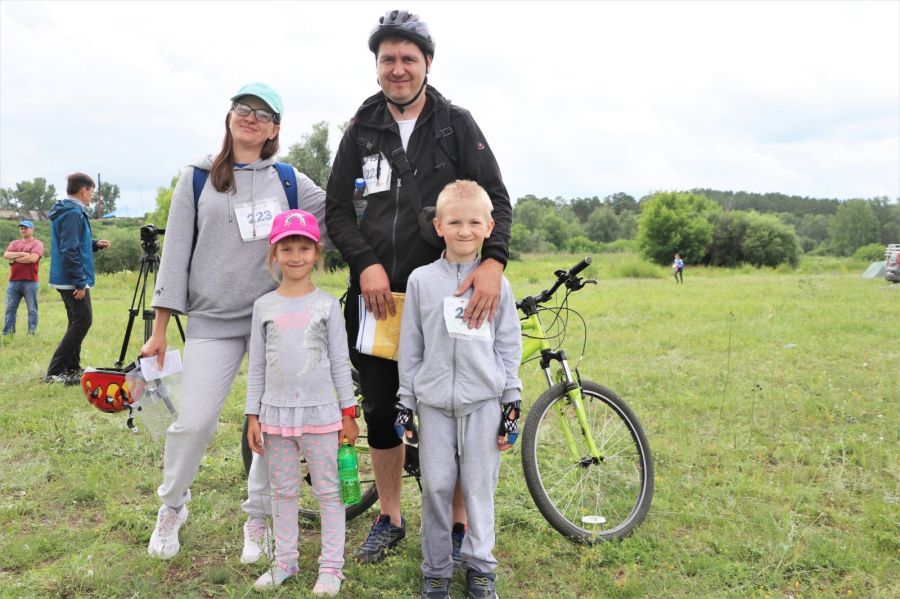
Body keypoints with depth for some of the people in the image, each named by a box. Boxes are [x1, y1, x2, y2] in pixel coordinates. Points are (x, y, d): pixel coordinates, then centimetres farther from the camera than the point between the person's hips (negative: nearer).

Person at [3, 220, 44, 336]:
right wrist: (22, 254, -9)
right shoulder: (14, 243, 18)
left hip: (30, 282, -5)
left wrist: (14, 259, -5)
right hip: (13, 282, 6)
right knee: (10, 308, 6)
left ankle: (32, 333, 2)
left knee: (32, 309, -1)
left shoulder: (37, 243, 0)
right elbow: (6, 255, 2)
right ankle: (7, 333, 9)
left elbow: (33, 258, -16)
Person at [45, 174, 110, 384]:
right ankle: (55, 372, -9)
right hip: (72, 280, -10)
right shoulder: (73, 213, -16)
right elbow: (69, 251, -22)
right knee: (82, 321, -8)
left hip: (66, 279, 10)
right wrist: (80, 283, -20)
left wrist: (95, 244, 11)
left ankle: (72, 369, 22)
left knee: (77, 322, 16)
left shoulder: (66, 211, 15)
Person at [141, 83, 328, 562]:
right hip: (213, 321, -1)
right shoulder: (197, 178, 7)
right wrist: (160, 329, 2)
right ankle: (171, 506, 23)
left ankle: (259, 519, 21)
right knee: (193, 420, -6)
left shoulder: (289, 181, 8)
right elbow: (176, 251, 5)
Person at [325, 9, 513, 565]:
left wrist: (494, 261, -23)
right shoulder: (363, 129, 8)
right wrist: (367, 264, -11)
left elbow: (497, 197, -4)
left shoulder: (457, 123, 1)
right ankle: (389, 519, 29)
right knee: (380, 411, 11)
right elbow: (338, 208, 6)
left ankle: (459, 524, 21)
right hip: (375, 293, 3)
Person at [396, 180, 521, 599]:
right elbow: (410, 346, 6)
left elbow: (509, 345, 7)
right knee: (436, 487, 5)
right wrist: (405, 402, 5)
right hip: (434, 402, 0)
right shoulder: (421, 280, 3)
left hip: (483, 401, 0)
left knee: (479, 487, 6)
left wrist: (512, 404, 3)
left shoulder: (496, 283, 4)